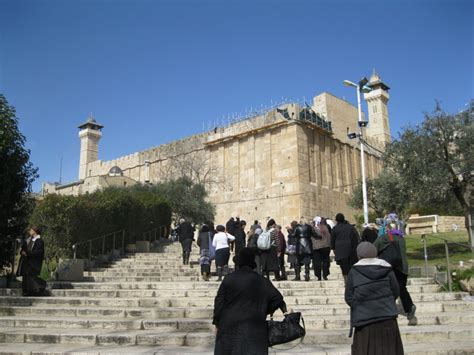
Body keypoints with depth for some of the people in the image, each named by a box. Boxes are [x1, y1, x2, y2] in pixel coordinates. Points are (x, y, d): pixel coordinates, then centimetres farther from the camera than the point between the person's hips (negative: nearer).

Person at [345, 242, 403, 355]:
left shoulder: (354, 271, -5)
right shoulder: (386, 269, 1)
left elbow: (348, 297, -3)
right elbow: (396, 292, 4)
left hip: (364, 318, -2)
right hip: (387, 318, 2)